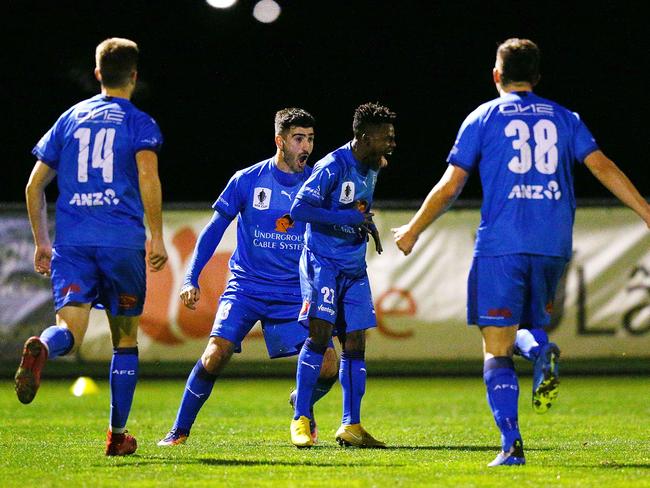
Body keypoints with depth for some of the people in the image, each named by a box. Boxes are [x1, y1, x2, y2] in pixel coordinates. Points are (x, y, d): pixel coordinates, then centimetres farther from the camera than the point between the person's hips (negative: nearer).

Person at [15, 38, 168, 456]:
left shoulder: (70, 119, 17)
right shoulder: (139, 123, 5)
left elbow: (34, 185, 16)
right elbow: (148, 175, -14)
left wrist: (42, 242, 24)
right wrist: (157, 237, -11)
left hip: (71, 241, 2)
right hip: (122, 241, -2)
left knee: (70, 331, -10)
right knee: (125, 338, 13)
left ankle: (42, 349, -47)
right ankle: (118, 434, 13)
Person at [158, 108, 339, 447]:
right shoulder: (247, 180, -3)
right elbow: (215, 228, 2)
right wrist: (191, 279, -3)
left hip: (295, 293, 2)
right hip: (246, 287, -2)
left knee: (327, 366, -9)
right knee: (217, 352, -21)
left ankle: (303, 407, 25)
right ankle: (180, 429, -3)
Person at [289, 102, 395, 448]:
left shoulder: (372, 169, 10)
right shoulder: (333, 167, -16)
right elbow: (299, 209, -22)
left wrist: (368, 227, 13)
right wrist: (351, 219, -24)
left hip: (354, 267, 8)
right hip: (323, 262, -7)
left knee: (355, 343, 3)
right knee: (319, 334, -16)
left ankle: (351, 426, 7)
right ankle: (301, 420, -9)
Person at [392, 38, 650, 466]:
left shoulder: (483, 118, 6)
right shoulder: (564, 119, 13)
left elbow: (449, 187, 5)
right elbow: (604, 168, 4)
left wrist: (412, 232, 16)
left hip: (500, 247, -3)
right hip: (552, 247, 3)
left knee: (497, 351, -1)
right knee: (527, 324, 23)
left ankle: (512, 444, -16)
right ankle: (542, 351, -14)